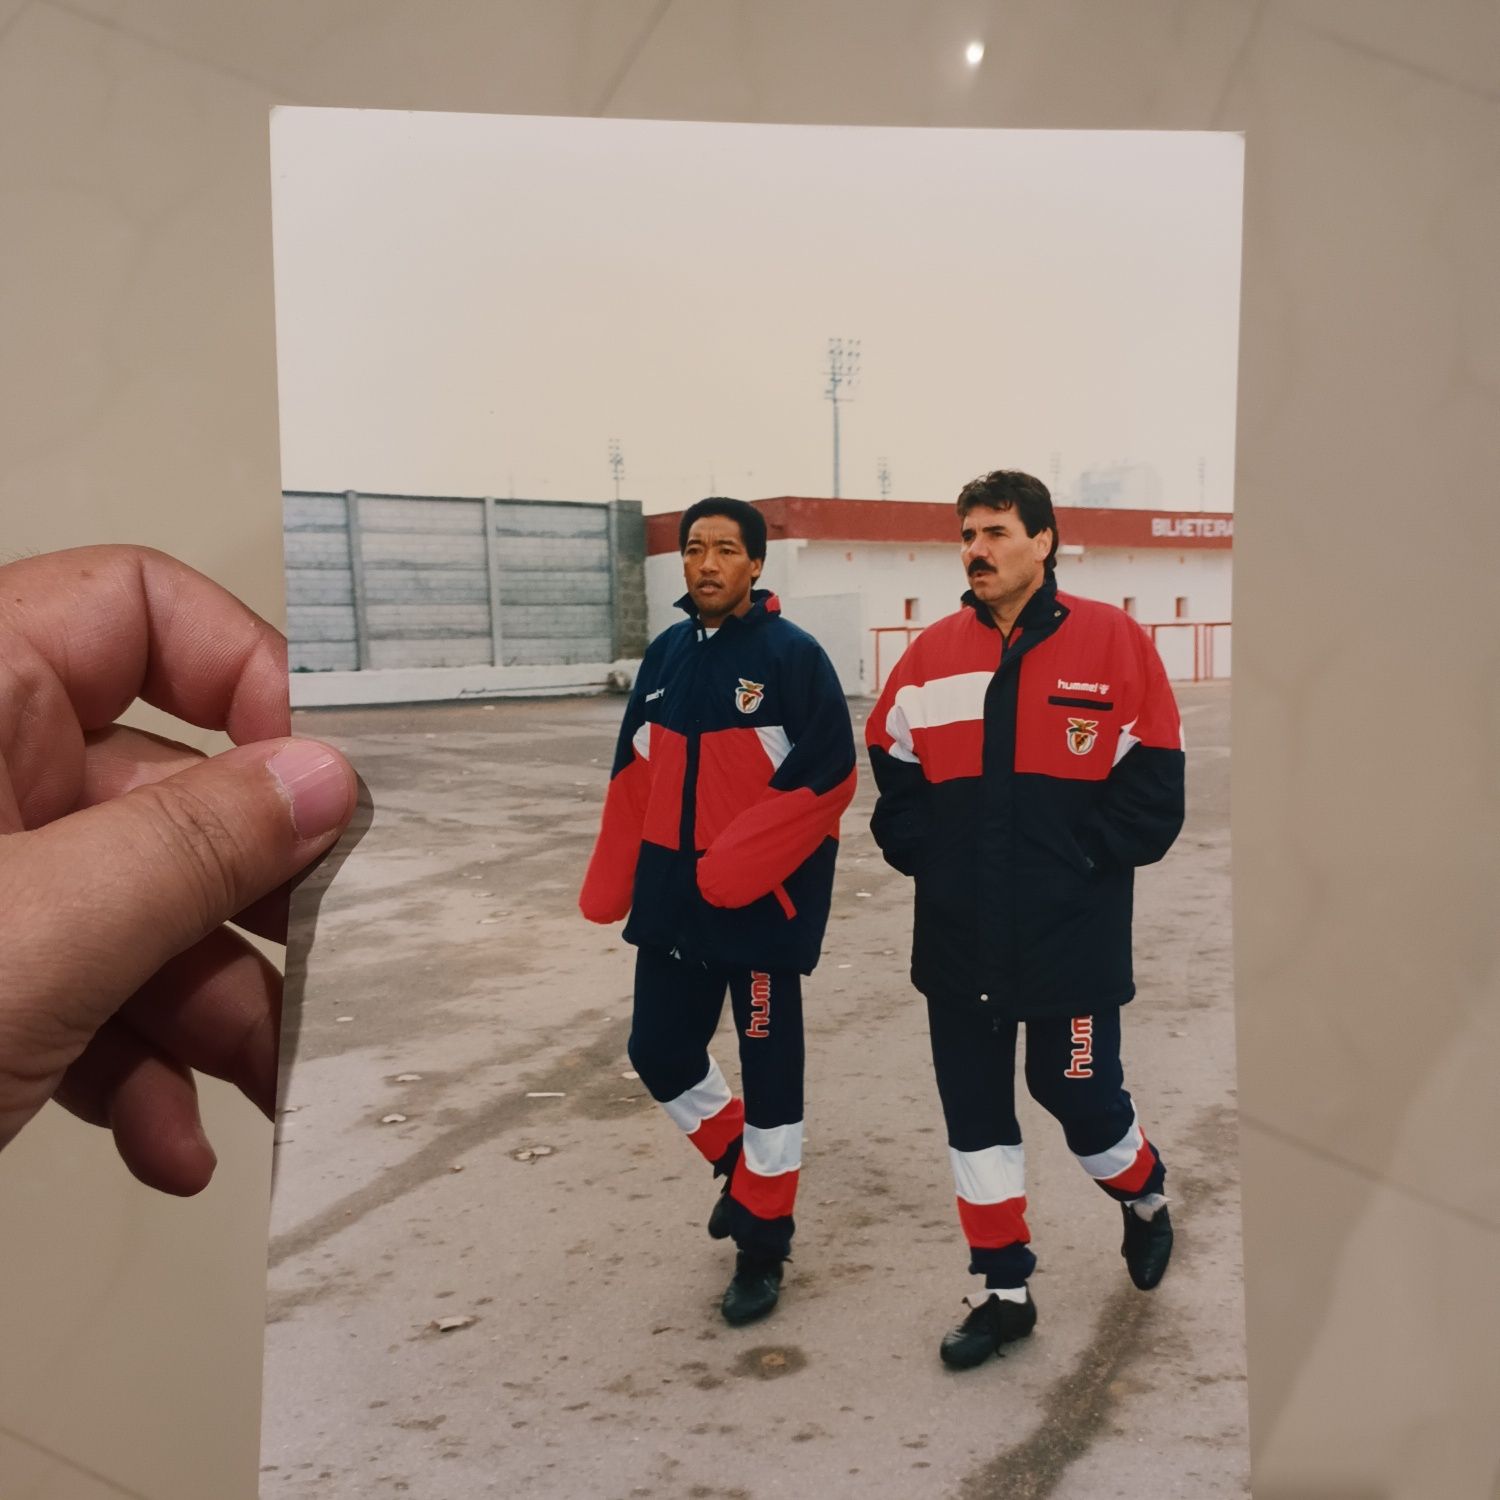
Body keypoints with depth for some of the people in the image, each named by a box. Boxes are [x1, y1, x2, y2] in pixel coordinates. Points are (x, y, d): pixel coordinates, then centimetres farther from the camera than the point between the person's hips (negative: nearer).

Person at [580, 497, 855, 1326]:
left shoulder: (793, 655, -11)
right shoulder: (665, 654, 8)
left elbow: (828, 776, -16)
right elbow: (634, 777, 11)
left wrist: (733, 870, -21)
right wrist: (615, 883, 6)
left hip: (764, 902, -6)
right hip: (673, 898, 6)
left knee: (769, 1072, 5)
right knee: (660, 1050, 13)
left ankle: (760, 1247, 23)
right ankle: (738, 1162, 41)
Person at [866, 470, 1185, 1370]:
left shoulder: (1112, 642, -7)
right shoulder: (934, 653, 4)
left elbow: (1151, 788, -7)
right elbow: (894, 768, 11)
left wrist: (1081, 859, -12)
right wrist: (922, 852, -1)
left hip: (1072, 937, -4)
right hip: (960, 936, 4)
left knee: (1077, 1091, 6)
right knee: (975, 1109, 10)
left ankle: (1145, 1199, 41)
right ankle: (1005, 1291, 28)